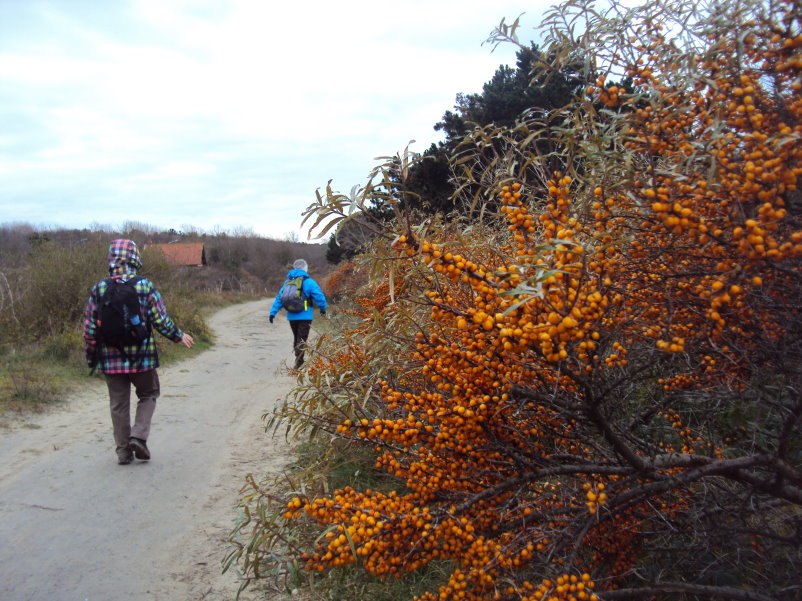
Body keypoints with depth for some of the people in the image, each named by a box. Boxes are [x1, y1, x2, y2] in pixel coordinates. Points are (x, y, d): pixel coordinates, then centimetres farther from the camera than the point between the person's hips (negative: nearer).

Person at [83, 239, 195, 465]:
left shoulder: (99, 289, -2)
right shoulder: (145, 287, -8)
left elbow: (90, 327, 0)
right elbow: (161, 321, -8)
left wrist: (91, 356, 13)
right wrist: (179, 336, 9)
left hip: (110, 360, 2)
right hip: (141, 357, -2)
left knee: (119, 404, 13)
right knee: (148, 395, 19)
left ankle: (123, 451, 18)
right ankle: (138, 436, 4)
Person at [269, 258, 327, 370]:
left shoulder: (287, 282, 9)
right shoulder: (308, 282, -8)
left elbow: (279, 298, 7)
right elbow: (319, 297, -9)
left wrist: (273, 312, 7)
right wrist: (323, 309, 7)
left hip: (291, 316, 5)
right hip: (305, 316, -5)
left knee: (296, 338, 19)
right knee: (302, 339, -1)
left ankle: (299, 360, 26)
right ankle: (298, 363, -6)